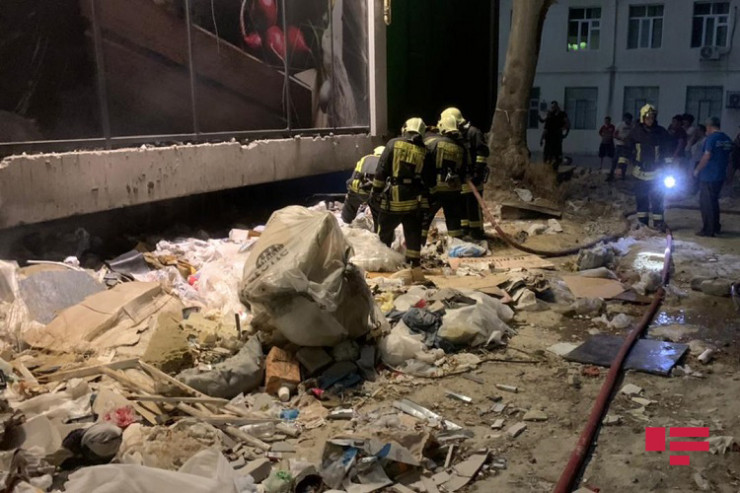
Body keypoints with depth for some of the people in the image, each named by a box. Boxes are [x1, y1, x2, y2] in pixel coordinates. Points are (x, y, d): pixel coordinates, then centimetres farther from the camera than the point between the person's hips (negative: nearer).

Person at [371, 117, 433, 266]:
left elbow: (381, 171, -6)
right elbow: (427, 181, 5)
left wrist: (376, 191, 2)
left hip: (392, 198, -2)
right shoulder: (424, 152, 2)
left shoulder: (393, 144, -3)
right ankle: (414, 261, 16)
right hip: (413, 201, 2)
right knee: (413, 235, 12)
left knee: (384, 232, 12)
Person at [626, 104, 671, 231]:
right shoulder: (636, 132, -2)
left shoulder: (662, 133, -4)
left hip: (656, 172, -1)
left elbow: (668, 150, 2)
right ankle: (642, 222, 18)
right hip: (640, 172, 1)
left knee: (657, 199, -1)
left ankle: (658, 223, 8)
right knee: (641, 199, 8)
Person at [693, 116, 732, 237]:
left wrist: (697, 170, -8)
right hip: (720, 176, 8)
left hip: (708, 177, -8)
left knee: (706, 203, -1)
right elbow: (728, 158, 17)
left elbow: (706, 157, -18)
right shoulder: (727, 139, 10)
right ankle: (716, 227, 24)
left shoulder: (711, 138, -15)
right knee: (714, 201, 19)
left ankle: (708, 230, 0)